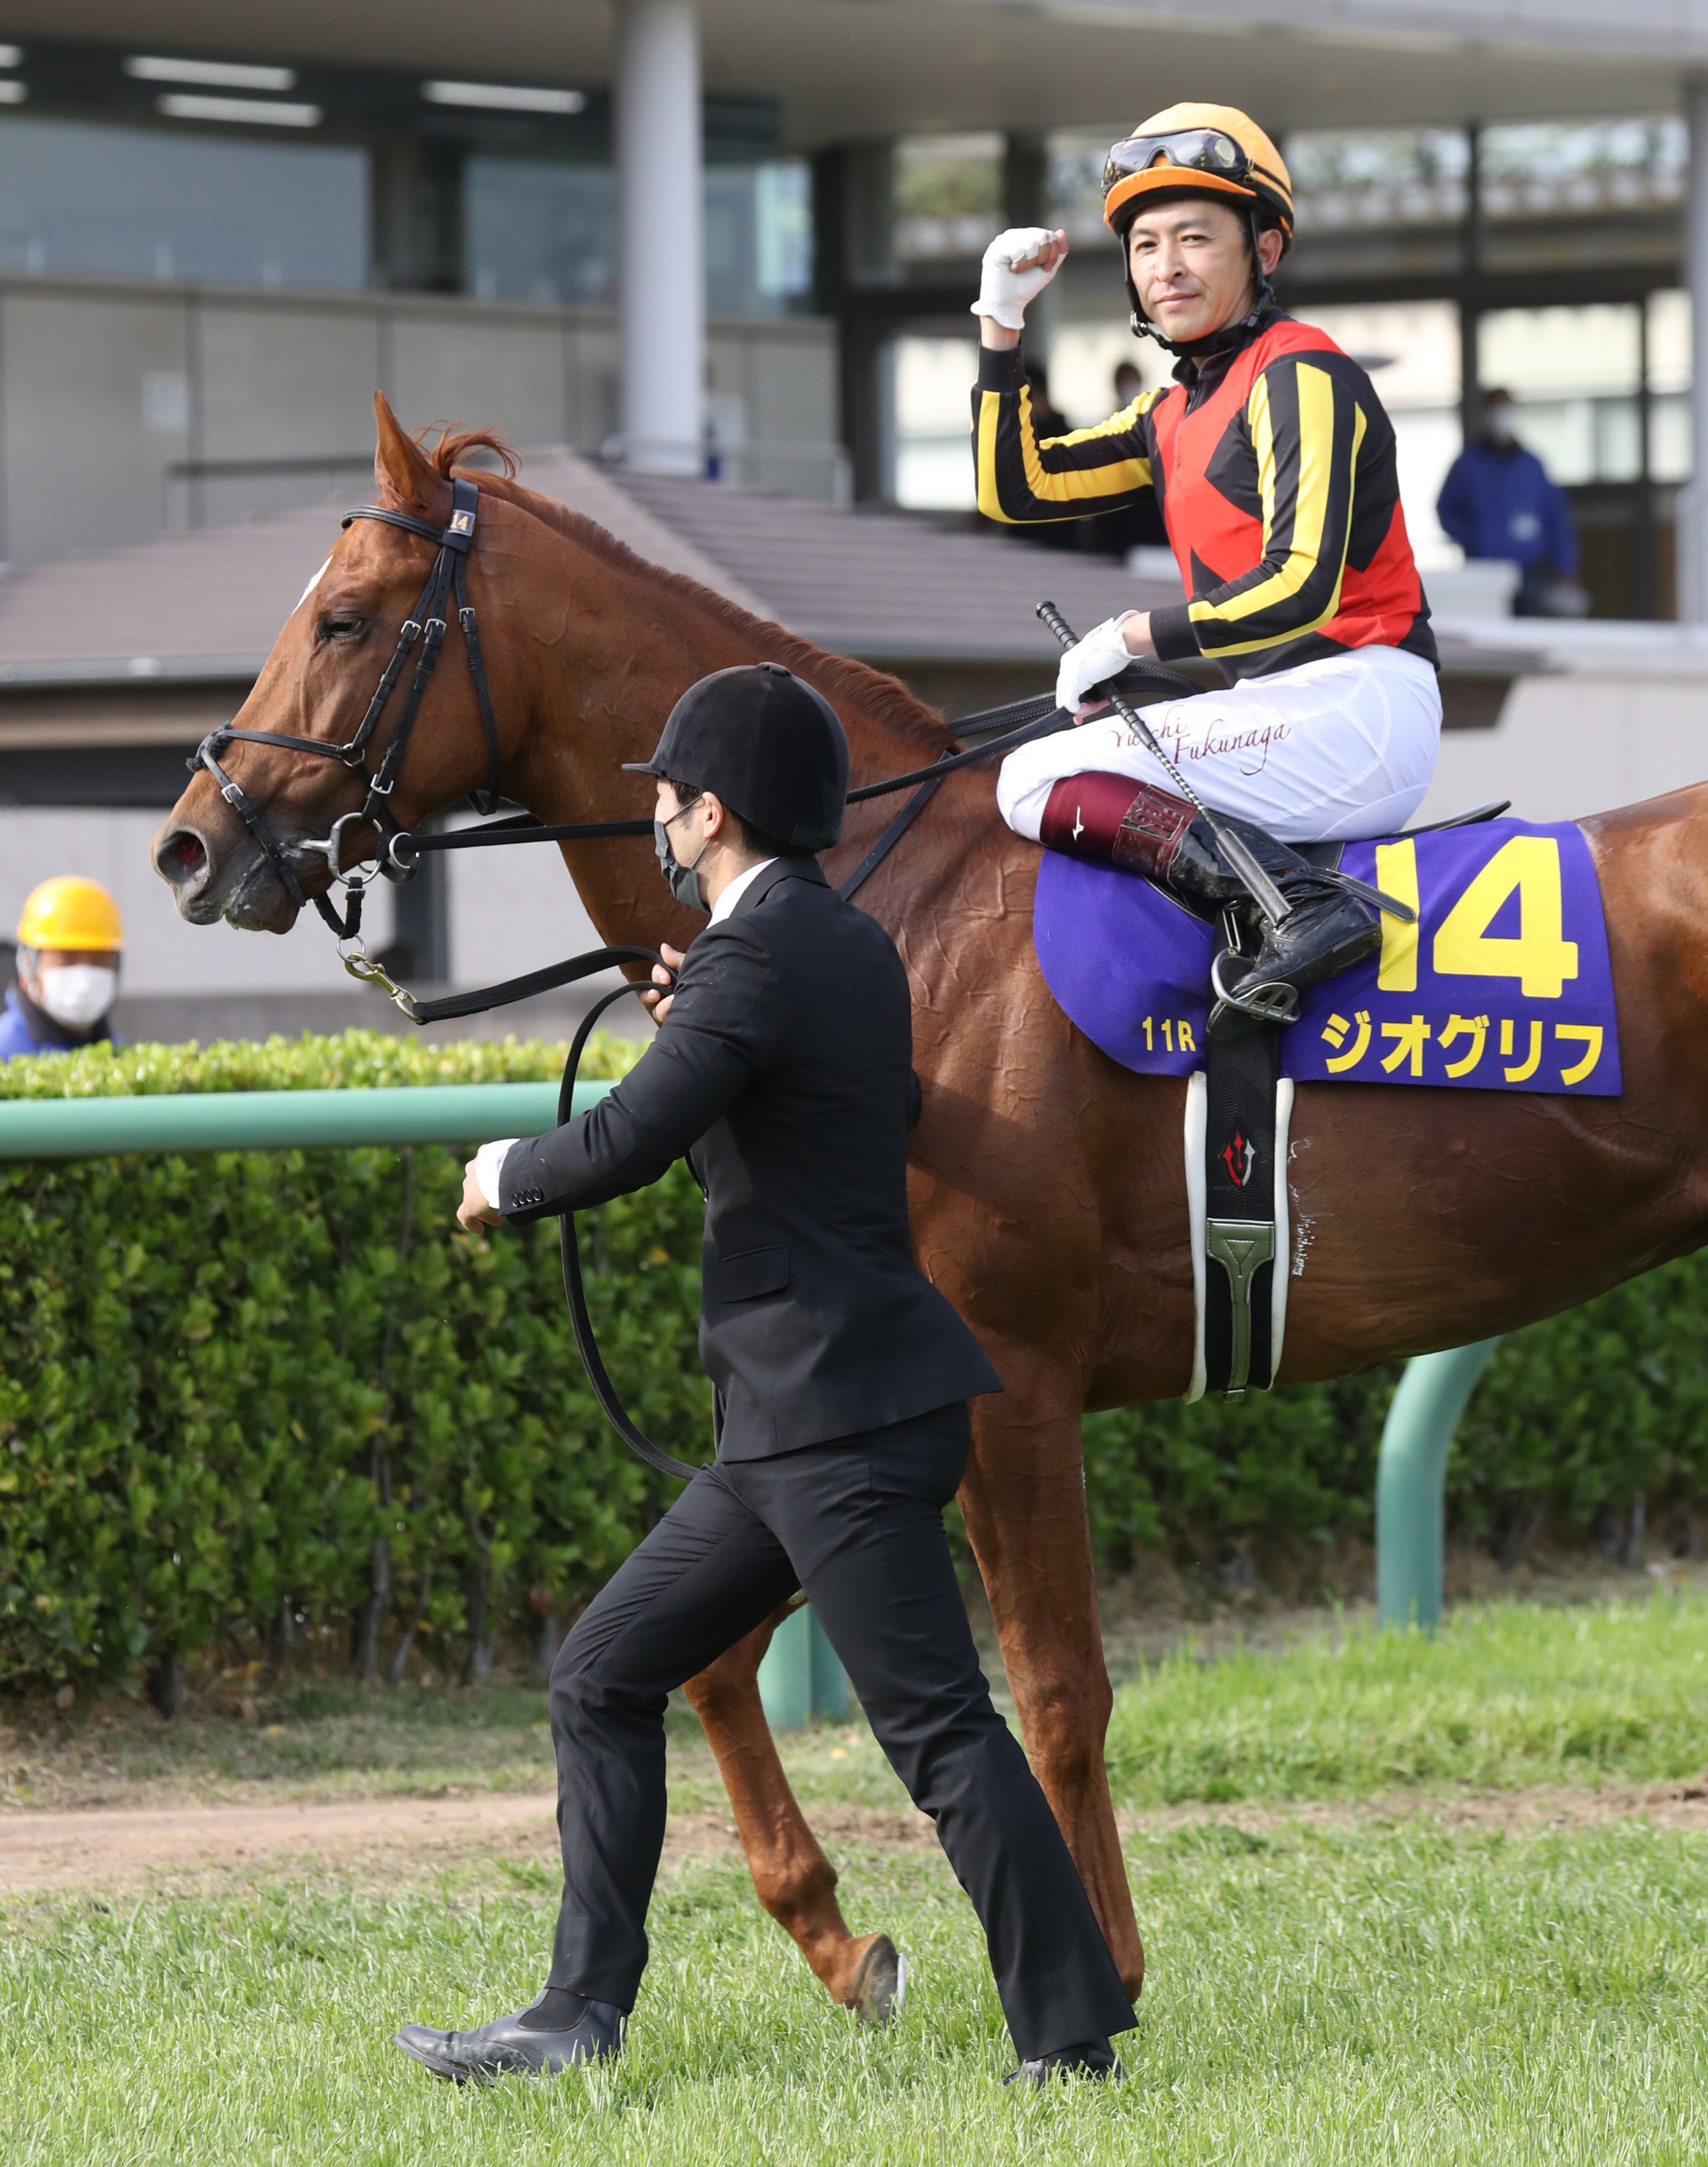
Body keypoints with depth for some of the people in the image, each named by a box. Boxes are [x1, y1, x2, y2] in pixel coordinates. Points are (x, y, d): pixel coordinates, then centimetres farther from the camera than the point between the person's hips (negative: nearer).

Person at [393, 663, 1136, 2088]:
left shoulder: (758, 956, -16)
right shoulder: (849, 945, 14)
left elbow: (625, 1143, -23)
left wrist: (508, 1177, -2)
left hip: (843, 1420, -11)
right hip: (798, 1422, 11)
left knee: (937, 1726, -9)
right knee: (606, 1677, 13)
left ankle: (1073, 2034, -8)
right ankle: (582, 2011, 16)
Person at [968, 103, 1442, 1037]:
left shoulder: (1299, 377, -9)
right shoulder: (1174, 415, 19)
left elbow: (1301, 587, -20)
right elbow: (1015, 490, 19)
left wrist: (1132, 636, -13)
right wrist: (999, 324, 12)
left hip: (1354, 709, -10)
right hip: (1287, 716, 10)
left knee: (1037, 781, -18)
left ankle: (1297, 906, -31)